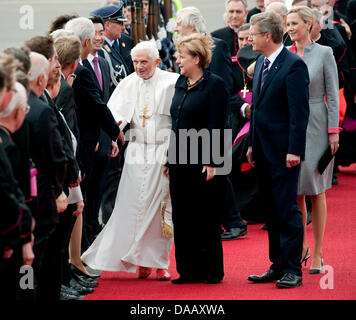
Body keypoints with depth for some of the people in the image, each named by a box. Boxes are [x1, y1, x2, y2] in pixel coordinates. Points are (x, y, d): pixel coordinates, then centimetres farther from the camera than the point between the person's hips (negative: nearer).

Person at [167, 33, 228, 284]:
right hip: (181, 160, 8)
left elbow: (216, 127, -14)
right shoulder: (181, 83, 13)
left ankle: (211, 271, 9)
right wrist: (171, 157, 14)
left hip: (204, 162, -8)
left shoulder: (215, 85, -9)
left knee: (206, 217, 0)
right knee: (183, 216, 7)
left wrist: (211, 162, -19)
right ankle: (189, 270, 13)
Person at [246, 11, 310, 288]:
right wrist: (252, 144, 17)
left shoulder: (294, 65, -13)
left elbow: (300, 111, -16)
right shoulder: (261, 63, 13)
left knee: (287, 210, -6)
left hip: (284, 152, -9)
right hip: (264, 151, 9)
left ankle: (293, 269, -1)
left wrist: (294, 150, -20)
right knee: (272, 211, 12)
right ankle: (278, 266, 19)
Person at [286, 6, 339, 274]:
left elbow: (332, 94, -3)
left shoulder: (324, 53, -3)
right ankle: (301, 246, 20)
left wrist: (334, 131, -8)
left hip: (316, 125, -3)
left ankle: (317, 253, 6)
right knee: (294, 190, 5)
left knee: (316, 190, 0)